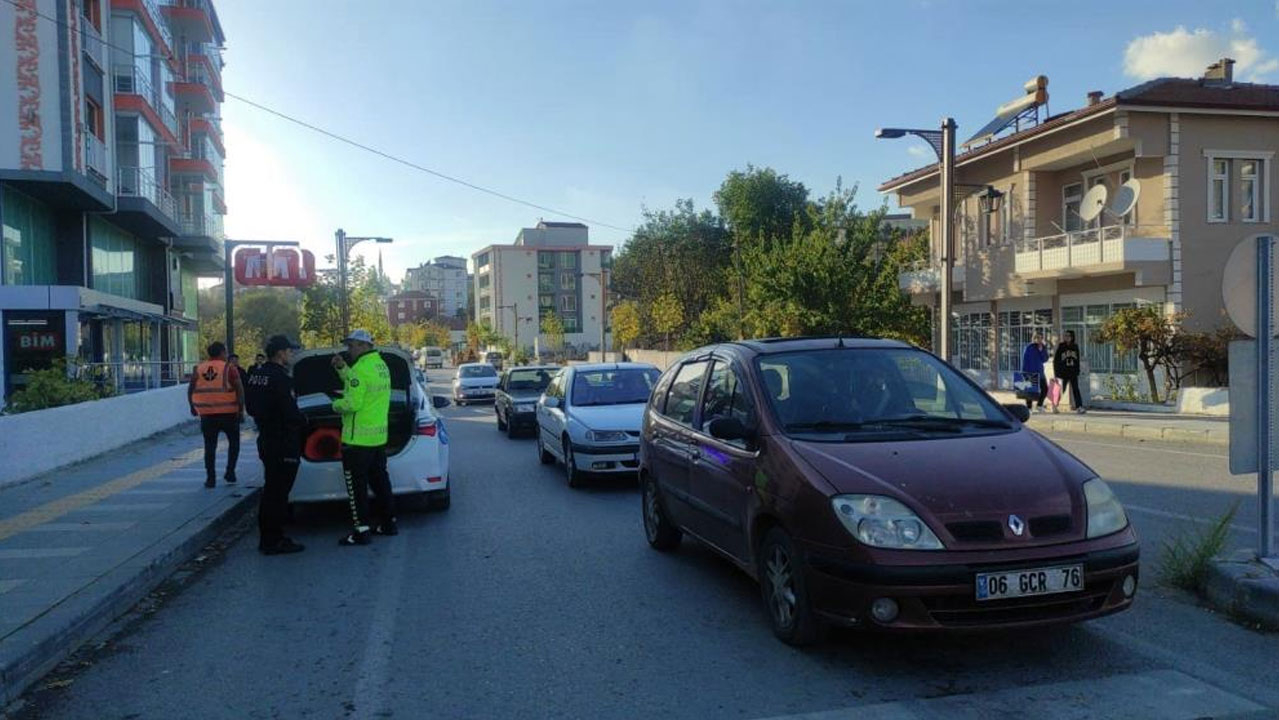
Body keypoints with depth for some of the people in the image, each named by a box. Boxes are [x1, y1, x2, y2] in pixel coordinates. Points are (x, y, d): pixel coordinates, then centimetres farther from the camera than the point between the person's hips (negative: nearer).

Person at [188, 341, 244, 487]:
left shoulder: (199, 369, 6)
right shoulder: (229, 369, -6)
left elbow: (190, 390, 10)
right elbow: (240, 390, -12)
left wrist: (193, 407, 23)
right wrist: (241, 410, -7)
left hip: (207, 414, 3)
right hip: (228, 413, -3)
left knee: (210, 446, 9)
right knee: (234, 442, 14)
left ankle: (210, 477, 7)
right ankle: (230, 472, 8)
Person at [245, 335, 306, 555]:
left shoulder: (257, 373, 9)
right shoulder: (280, 379, -20)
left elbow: (251, 406, 17)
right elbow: (291, 414, -23)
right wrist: (304, 421, -4)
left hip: (266, 440, 10)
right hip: (283, 445, -10)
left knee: (271, 491, 18)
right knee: (277, 493, -3)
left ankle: (269, 537, 27)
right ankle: (272, 541, 3)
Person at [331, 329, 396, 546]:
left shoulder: (361, 369, -18)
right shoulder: (381, 365, 11)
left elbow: (353, 403, -23)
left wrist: (336, 404, -4)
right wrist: (342, 369, 10)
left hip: (358, 438, -9)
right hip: (379, 436, 9)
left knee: (356, 485, -2)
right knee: (379, 480, 17)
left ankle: (362, 530, 0)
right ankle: (388, 523, 24)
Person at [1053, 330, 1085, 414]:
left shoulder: (1075, 347, 7)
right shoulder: (1061, 347, -4)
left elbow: (1077, 360, 14)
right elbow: (1056, 361, -4)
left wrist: (1077, 372, 10)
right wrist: (1056, 374, -8)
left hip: (1073, 373, 3)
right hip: (1063, 373, -2)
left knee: (1076, 390, -8)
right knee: (1061, 390, 5)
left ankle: (1079, 407, -15)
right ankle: (1055, 405, 23)